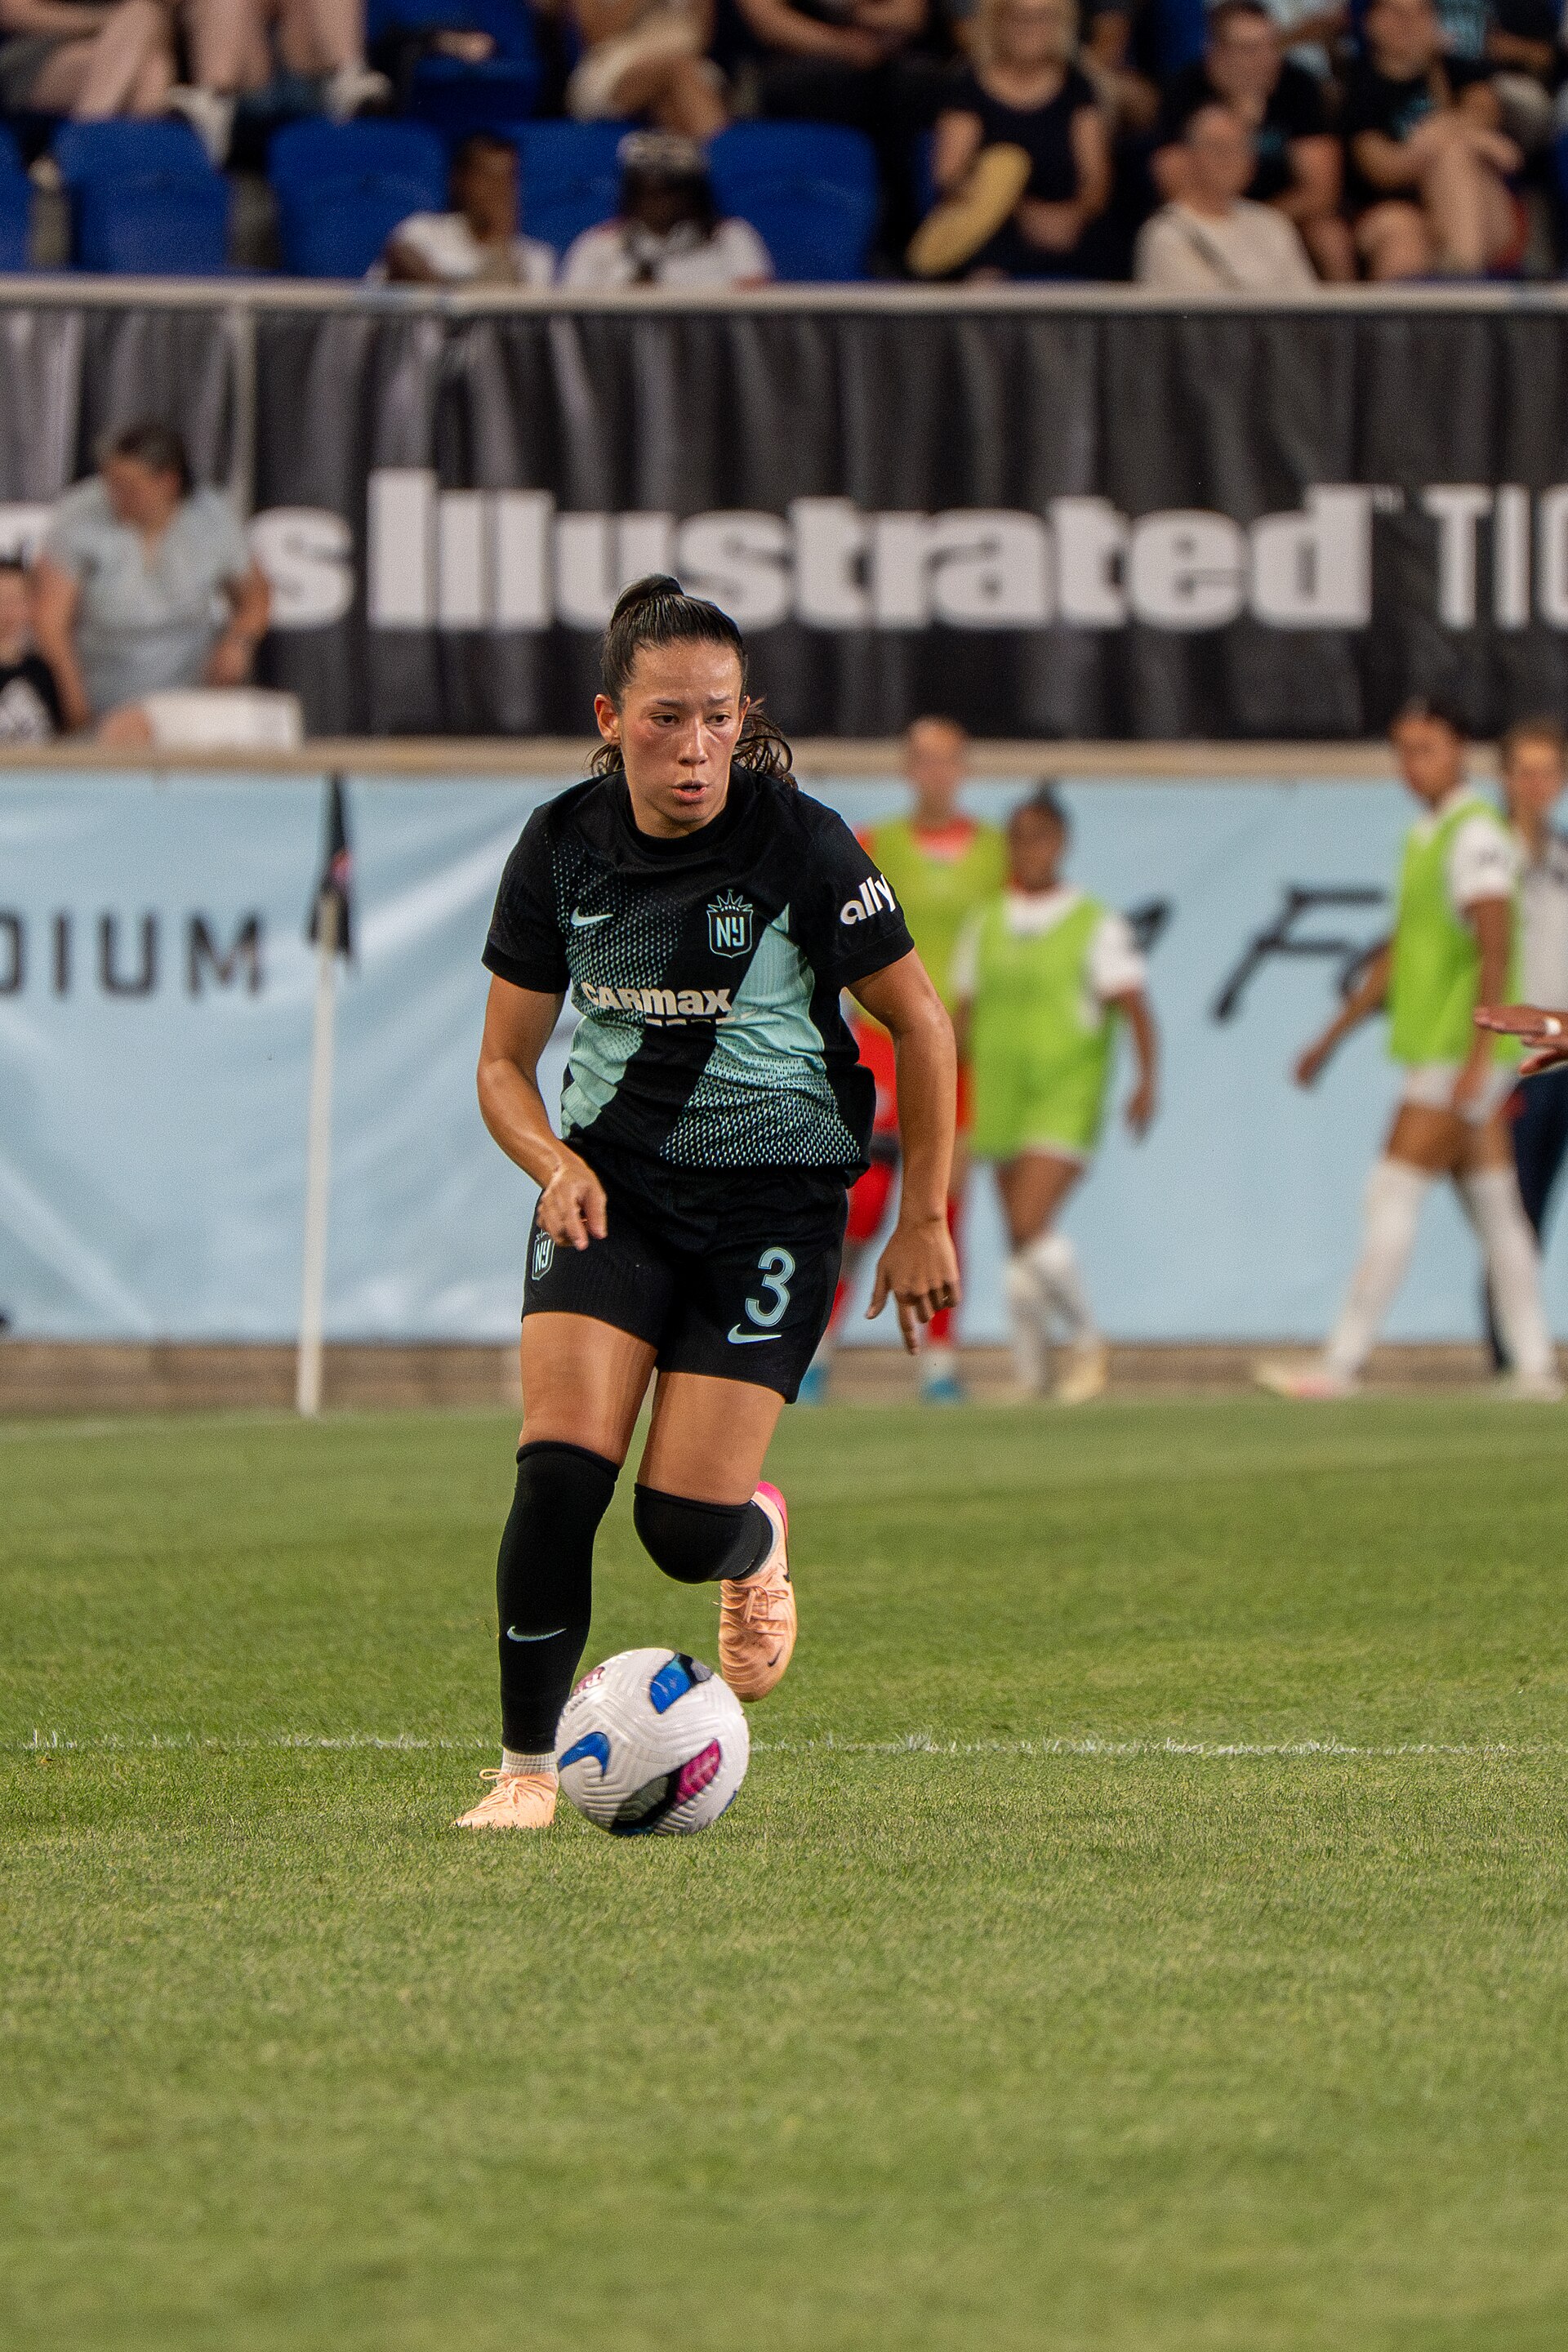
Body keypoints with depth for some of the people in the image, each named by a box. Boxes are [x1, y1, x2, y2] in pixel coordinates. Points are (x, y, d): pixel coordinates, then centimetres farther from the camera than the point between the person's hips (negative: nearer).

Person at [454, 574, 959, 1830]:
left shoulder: (800, 844, -14)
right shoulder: (562, 847, -5)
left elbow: (920, 1022, -2)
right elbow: (507, 1065, 5)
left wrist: (924, 1220, 0)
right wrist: (555, 1162, -15)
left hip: (775, 1193, -2)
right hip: (612, 1182, 2)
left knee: (686, 1525, -9)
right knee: (558, 1470, -18)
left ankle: (759, 1538, 30)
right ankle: (528, 1768, -5)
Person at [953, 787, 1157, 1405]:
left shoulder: (1098, 925, -3)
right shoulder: (984, 927, 11)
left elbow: (1135, 1009, -9)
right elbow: (966, 1019, 16)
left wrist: (1147, 1081, -24)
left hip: (1066, 1100, -5)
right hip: (1001, 1100, 5)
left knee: (1031, 1223, -19)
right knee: (1020, 1243, 5)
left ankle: (1087, 1345, 0)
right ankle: (1029, 1377, 13)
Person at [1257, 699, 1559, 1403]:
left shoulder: (1476, 835, -12)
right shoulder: (1427, 837, 18)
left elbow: (1496, 948, -20)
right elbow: (1400, 953, 25)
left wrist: (1478, 1057, -26)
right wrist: (1333, 1039, 25)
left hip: (1459, 1050, -10)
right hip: (1434, 1053, 10)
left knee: (1393, 1197, -11)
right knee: (1493, 1207, 8)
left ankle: (1341, 1363, -11)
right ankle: (1534, 1365, 8)